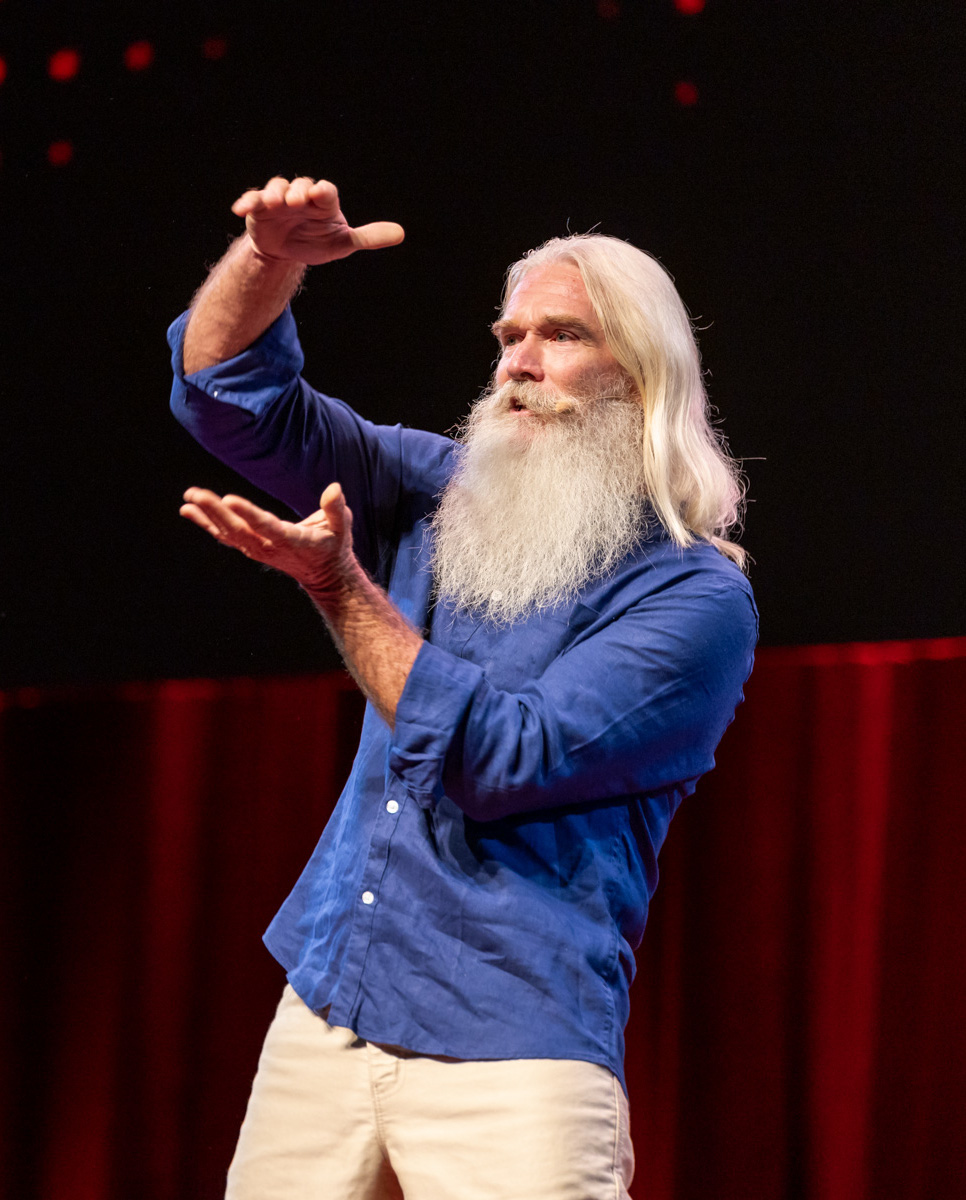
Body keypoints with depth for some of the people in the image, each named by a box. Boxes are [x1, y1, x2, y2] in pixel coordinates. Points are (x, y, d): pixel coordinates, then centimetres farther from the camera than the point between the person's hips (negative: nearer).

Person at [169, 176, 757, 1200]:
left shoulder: (695, 594, -7)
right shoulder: (443, 493, 12)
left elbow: (508, 764, -17)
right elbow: (232, 393, 9)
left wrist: (341, 587, -15)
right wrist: (274, 254, -10)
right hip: (324, 1012, 6)